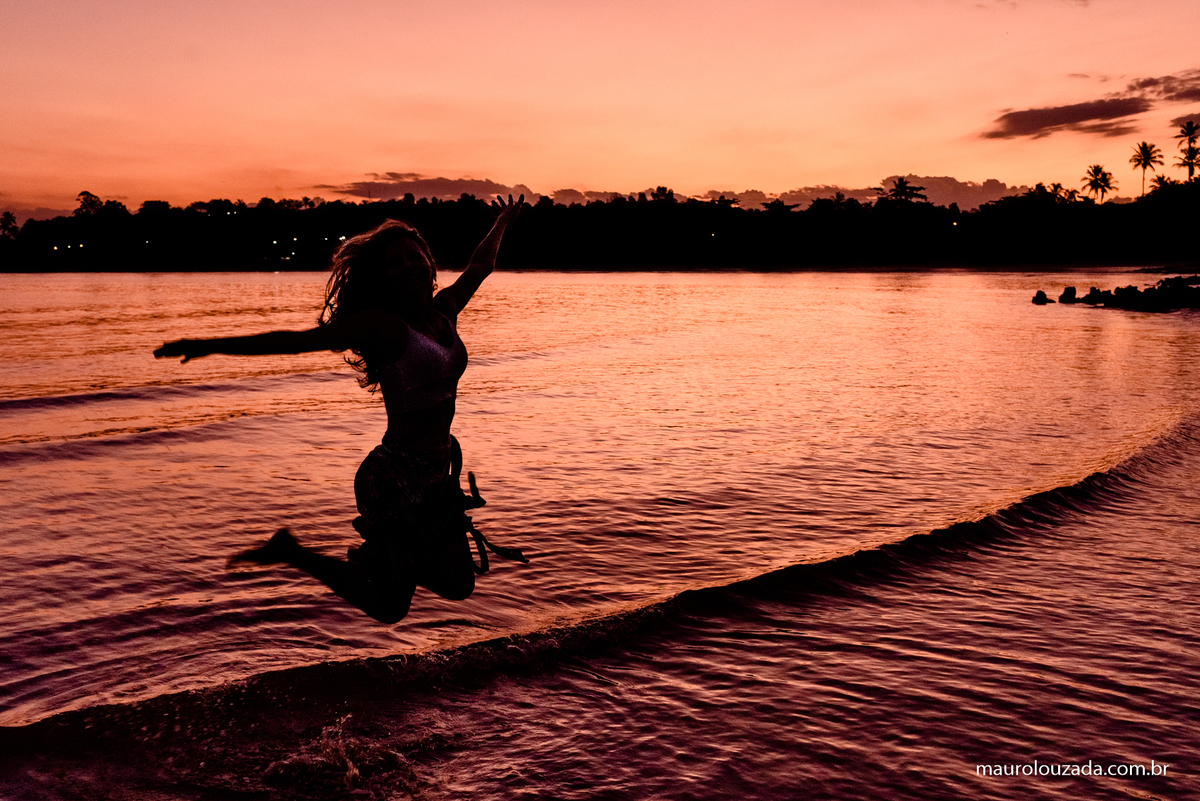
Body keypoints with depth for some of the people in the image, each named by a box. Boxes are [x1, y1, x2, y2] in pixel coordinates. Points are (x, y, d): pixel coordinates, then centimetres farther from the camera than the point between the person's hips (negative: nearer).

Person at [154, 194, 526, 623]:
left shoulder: (444, 311, 6)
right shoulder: (382, 324, -13)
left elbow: (480, 266, 24)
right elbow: (298, 339, -15)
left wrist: (503, 221, 39)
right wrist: (211, 345, -19)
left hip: (437, 477, 8)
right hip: (397, 479, -7)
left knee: (456, 585, 17)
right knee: (386, 608, 2)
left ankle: (370, 557, 36)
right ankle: (291, 552, 19)